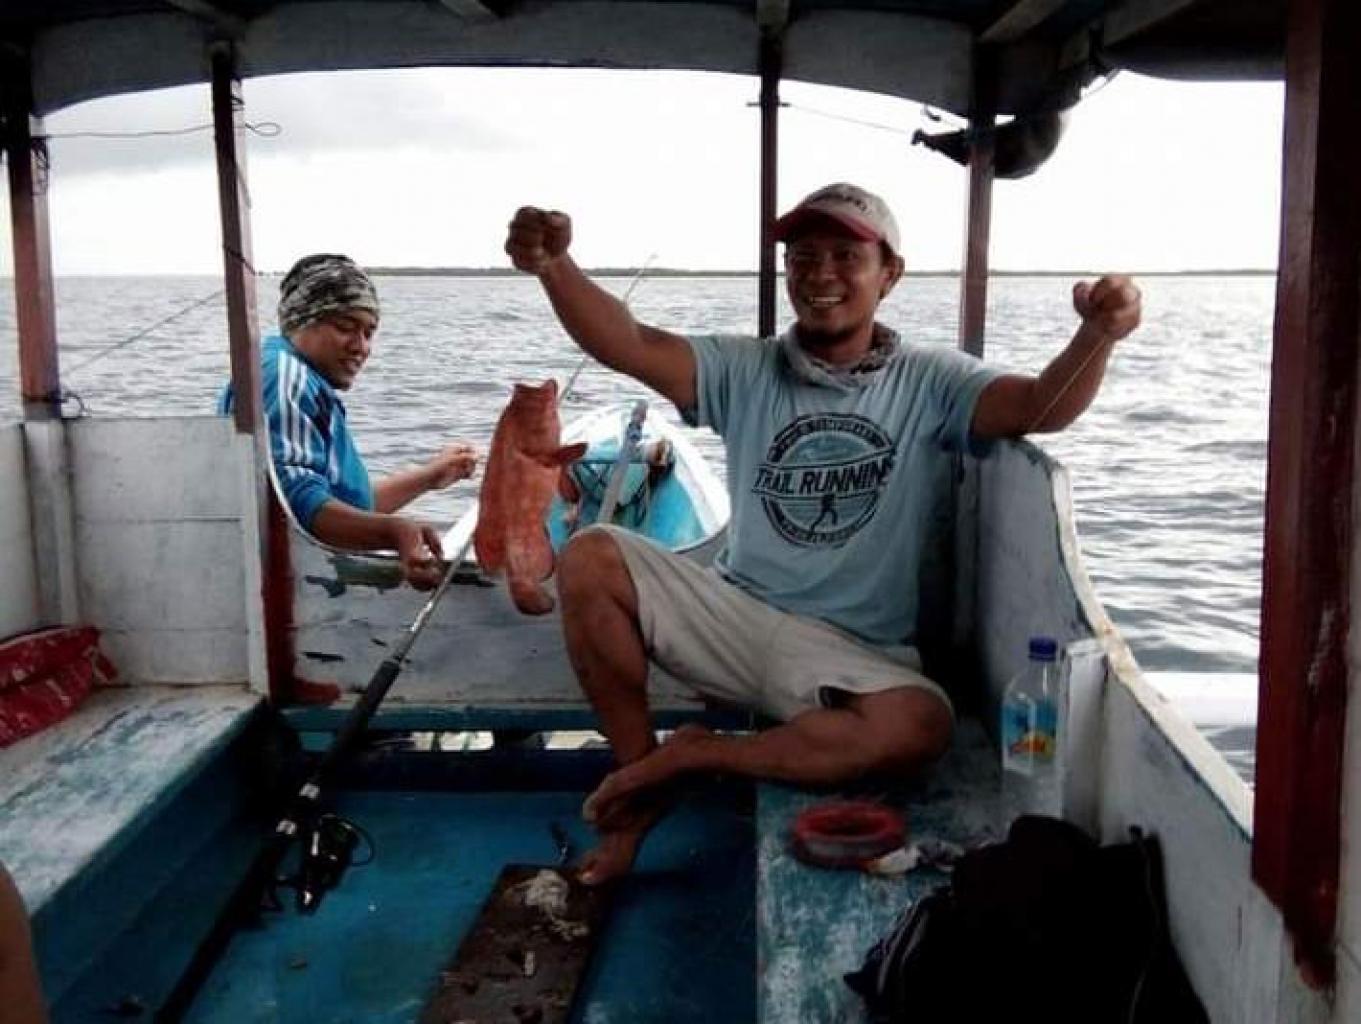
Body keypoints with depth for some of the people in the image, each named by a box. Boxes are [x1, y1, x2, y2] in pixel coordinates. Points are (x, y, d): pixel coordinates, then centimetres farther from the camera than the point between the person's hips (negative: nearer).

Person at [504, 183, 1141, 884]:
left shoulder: (928, 382, 1)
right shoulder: (746, 371, 5)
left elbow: (1040, 406, -15)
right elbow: (628, 345, -9)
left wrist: (1097, 336, -37)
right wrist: (554, 266, -29)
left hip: (856, 653, -1)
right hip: (733, 612, 2)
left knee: (920, 725, -34)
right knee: (590, 560, -19)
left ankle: (695, 755, -13)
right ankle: (640, 776, -4)